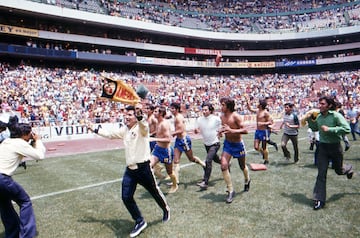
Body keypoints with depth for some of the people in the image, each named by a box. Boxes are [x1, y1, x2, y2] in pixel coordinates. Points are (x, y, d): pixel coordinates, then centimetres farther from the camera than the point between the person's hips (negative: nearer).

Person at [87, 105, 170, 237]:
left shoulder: (141, 128, -13)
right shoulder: (124, 130, 9)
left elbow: (144, 125, -38)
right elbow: (110, 134, 23)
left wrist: (139, 116, -59)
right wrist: (94, 129, 25)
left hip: (143, 168, -6)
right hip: (130, 170, 6)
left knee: (155, 192, 11)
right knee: (126, 198, 1)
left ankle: (166, 210, 42)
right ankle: (140, 222, 21)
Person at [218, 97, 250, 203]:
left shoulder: (235, 116, -21)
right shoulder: (222, 116, -1)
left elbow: (245, 130, -25)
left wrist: (231, 130, -37)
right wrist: (221, 131, -5)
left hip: (238, 144, -4)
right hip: (227, 143, 5)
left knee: (242, 166, 16)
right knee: (223, 166, -11)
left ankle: (247, 180, 50)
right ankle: (230, 190, 2)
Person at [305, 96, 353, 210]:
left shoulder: (336, 116, -17)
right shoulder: (318, 117, 0)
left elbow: (347, 129, -26)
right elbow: (315, 128, 17)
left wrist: (329, 129, -29)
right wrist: (309, 120, 0)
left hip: (335, 147, -3)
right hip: (322, 146, 3)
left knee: (339, 170, 21)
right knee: (321, 174, 0)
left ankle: (348, 169, 60)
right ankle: (319, 199, 5)